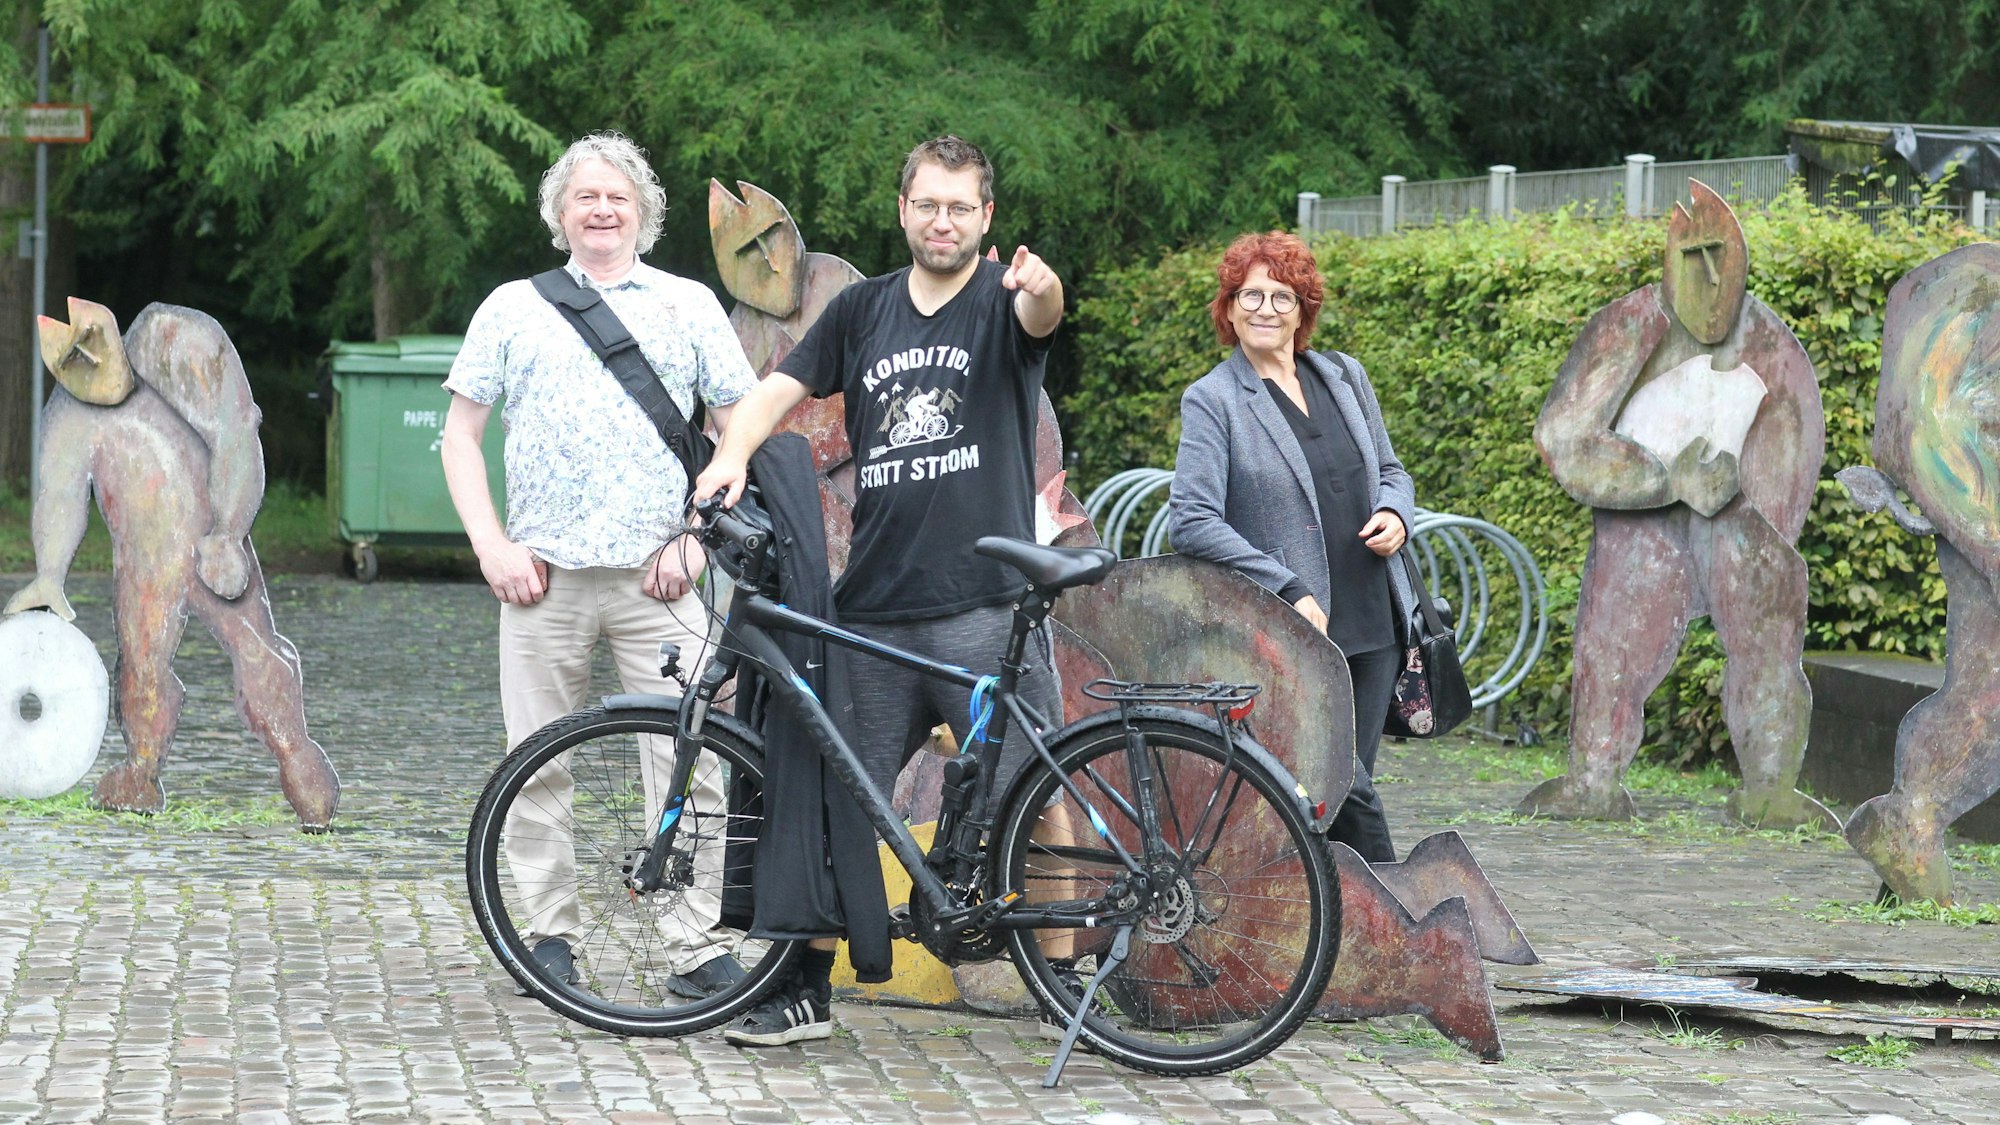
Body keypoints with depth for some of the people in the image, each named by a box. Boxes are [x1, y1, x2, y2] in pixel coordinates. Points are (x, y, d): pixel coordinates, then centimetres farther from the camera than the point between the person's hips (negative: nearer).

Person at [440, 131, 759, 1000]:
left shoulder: (688, 305, 12)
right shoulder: (513, 308, 13)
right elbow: (461, 433, 13)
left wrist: (699, 537, -2)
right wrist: (492, 545, 0)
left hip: (656, 575, -1)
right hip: (542, 572, 1)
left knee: (691, 761, -7)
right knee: (538, 763, 4)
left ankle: (701, 947, -4)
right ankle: (550, 934, 15)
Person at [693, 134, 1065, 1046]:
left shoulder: (1000, 301, 1)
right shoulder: (864, 310, 14)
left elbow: (1040, 317, -22)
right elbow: (779, 391, 9)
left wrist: (1040, 288, -47)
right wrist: (733, 453, -11)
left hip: (987, 603, -4)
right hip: (874, 609, 4)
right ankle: (806, 989, 13)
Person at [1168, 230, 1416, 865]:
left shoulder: (1343, 377, 14)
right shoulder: (1212, 401, -3)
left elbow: (1390, 470, 25)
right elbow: (1191, 522, -12)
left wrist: (1396, 514, 0)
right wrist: (1290, 592, -17)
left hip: (1372, 627, 5)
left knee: (1346, 786, 6)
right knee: (1348, 793, -12)